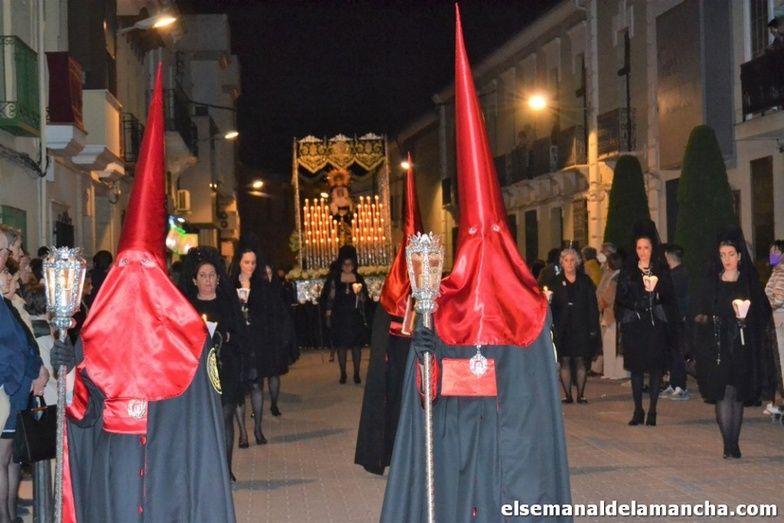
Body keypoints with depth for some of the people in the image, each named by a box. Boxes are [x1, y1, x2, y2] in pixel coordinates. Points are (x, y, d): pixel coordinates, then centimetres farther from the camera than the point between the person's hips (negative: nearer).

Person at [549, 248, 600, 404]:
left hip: (581, 327, 0)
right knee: (564, 361, -2)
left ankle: (580, 394, 3)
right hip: (562, 328, 0)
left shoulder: (585, 281, 8)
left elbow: (593, 306, 6)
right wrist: (552, 325, -8)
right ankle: (567, 394, 3)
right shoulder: (556, 282, 7)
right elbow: (551, 306, 3)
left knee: (581, 361, -2)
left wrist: (593, 327, -1)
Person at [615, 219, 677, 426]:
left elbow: (669, 298, 0)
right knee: (636, 367, 3)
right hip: (634, 325, 1)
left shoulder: (661, 270, 5)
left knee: (655, 367, -3)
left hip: (655, 324, -1)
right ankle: (638, 411, 10)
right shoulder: (627, 271, 9)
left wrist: (656, 291, -18)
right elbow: (621, 298, 7)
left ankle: (652, 411, 1)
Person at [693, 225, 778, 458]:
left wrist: (745, 317, -14)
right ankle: (729, 445, -12)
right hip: (719, 346, 0)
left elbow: (763, 315, 4)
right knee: (724, 394, -9)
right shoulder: (711, 283, 6)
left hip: (743, 348, 1)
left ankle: (733, 444, 10)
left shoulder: (751, 282, 6)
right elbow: (702, 313, 7)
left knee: (738, 395, 3)